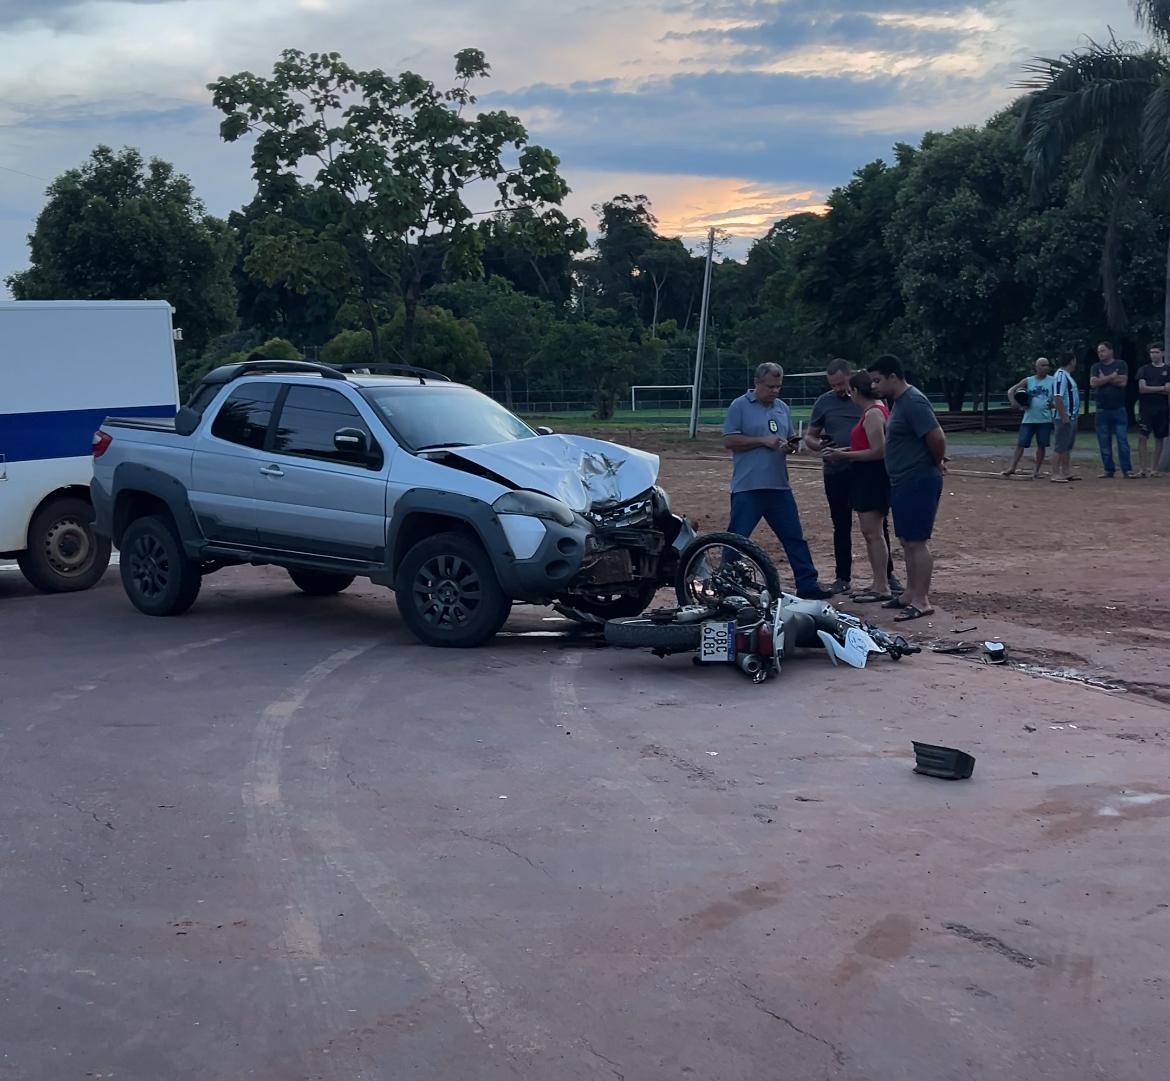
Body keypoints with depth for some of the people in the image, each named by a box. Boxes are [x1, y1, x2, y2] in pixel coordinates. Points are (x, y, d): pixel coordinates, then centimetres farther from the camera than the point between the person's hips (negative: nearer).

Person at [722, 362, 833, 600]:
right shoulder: (739, 406, -4)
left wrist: (791, 445, -1)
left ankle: (807, 584, 16)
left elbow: (790, 439, 24)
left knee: (794, 537, 9)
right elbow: (729, 441, -11)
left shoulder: (782, 408, 16)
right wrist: (763, 441, -15)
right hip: (748, 488, -6)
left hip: (779, 486, 6)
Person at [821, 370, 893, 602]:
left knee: (873, 532, -9)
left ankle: (882, 587, -7)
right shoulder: (873, 410, 15)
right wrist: (844, 451, 10)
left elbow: (878, 451, -22)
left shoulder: (873, 413, -16)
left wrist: (844, 455, -17)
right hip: (865, 478, 11)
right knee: (869, 532, 13)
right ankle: (878, 583, 18)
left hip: (873, 477, -11)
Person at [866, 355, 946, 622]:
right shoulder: (900, 402, 13)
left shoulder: (913, 402, -19)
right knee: (907, 541, 15)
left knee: (917, 542, -8)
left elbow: (937, 437, -24)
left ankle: (922, 601, -4)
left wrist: (937, 462, -8)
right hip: (903, 482, 10)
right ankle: (911, 593, 24)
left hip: (918, 483, -10)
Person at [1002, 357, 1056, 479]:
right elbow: (1011, 391, 8)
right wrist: (1014, 403, -7)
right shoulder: (1028, 381, 5)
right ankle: (1012, 467, 2)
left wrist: (1053, 404, -18)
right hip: (1029, 419, 1)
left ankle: (1036, 469, 10)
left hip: (1045, 420, 0)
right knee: (1021, 444, -2)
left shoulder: (1052, 381, 2)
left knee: (1041, 445, 1)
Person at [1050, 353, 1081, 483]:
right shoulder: (1061, 376, -16)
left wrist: (1073, 416, 18)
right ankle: (1055, 474, -6)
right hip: (1064, 418, -10)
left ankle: (1066, 473, 19)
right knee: (1059, 447, -8)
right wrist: (1064, 416, -24)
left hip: (1072, 417, 10)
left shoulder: (1067, 375, 16)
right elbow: (1057, 398, -23)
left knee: (1067, 448, 14)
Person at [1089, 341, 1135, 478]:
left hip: (1119, 409, -2)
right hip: (1102, 409, 2)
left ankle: (1127, 469, -3)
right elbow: (1093, 383, -8)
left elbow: (1123, 382, -10)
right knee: (1104, 443, 2)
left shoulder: (1121, 364, 4)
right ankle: (1109, 469, 9)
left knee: (1123, 441, -5)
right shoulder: (1096, 367, 10)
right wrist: (1112, 377, -9)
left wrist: (1104, 379, -6)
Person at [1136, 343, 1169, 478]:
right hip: (1146, 408, -1)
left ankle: (1154, 469, 11)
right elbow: (1142, 388, -4)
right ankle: (1142, 469, -9)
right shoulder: (1144, 369, 8)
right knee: (1142, 437, -10)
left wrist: (1150, 389, -6)